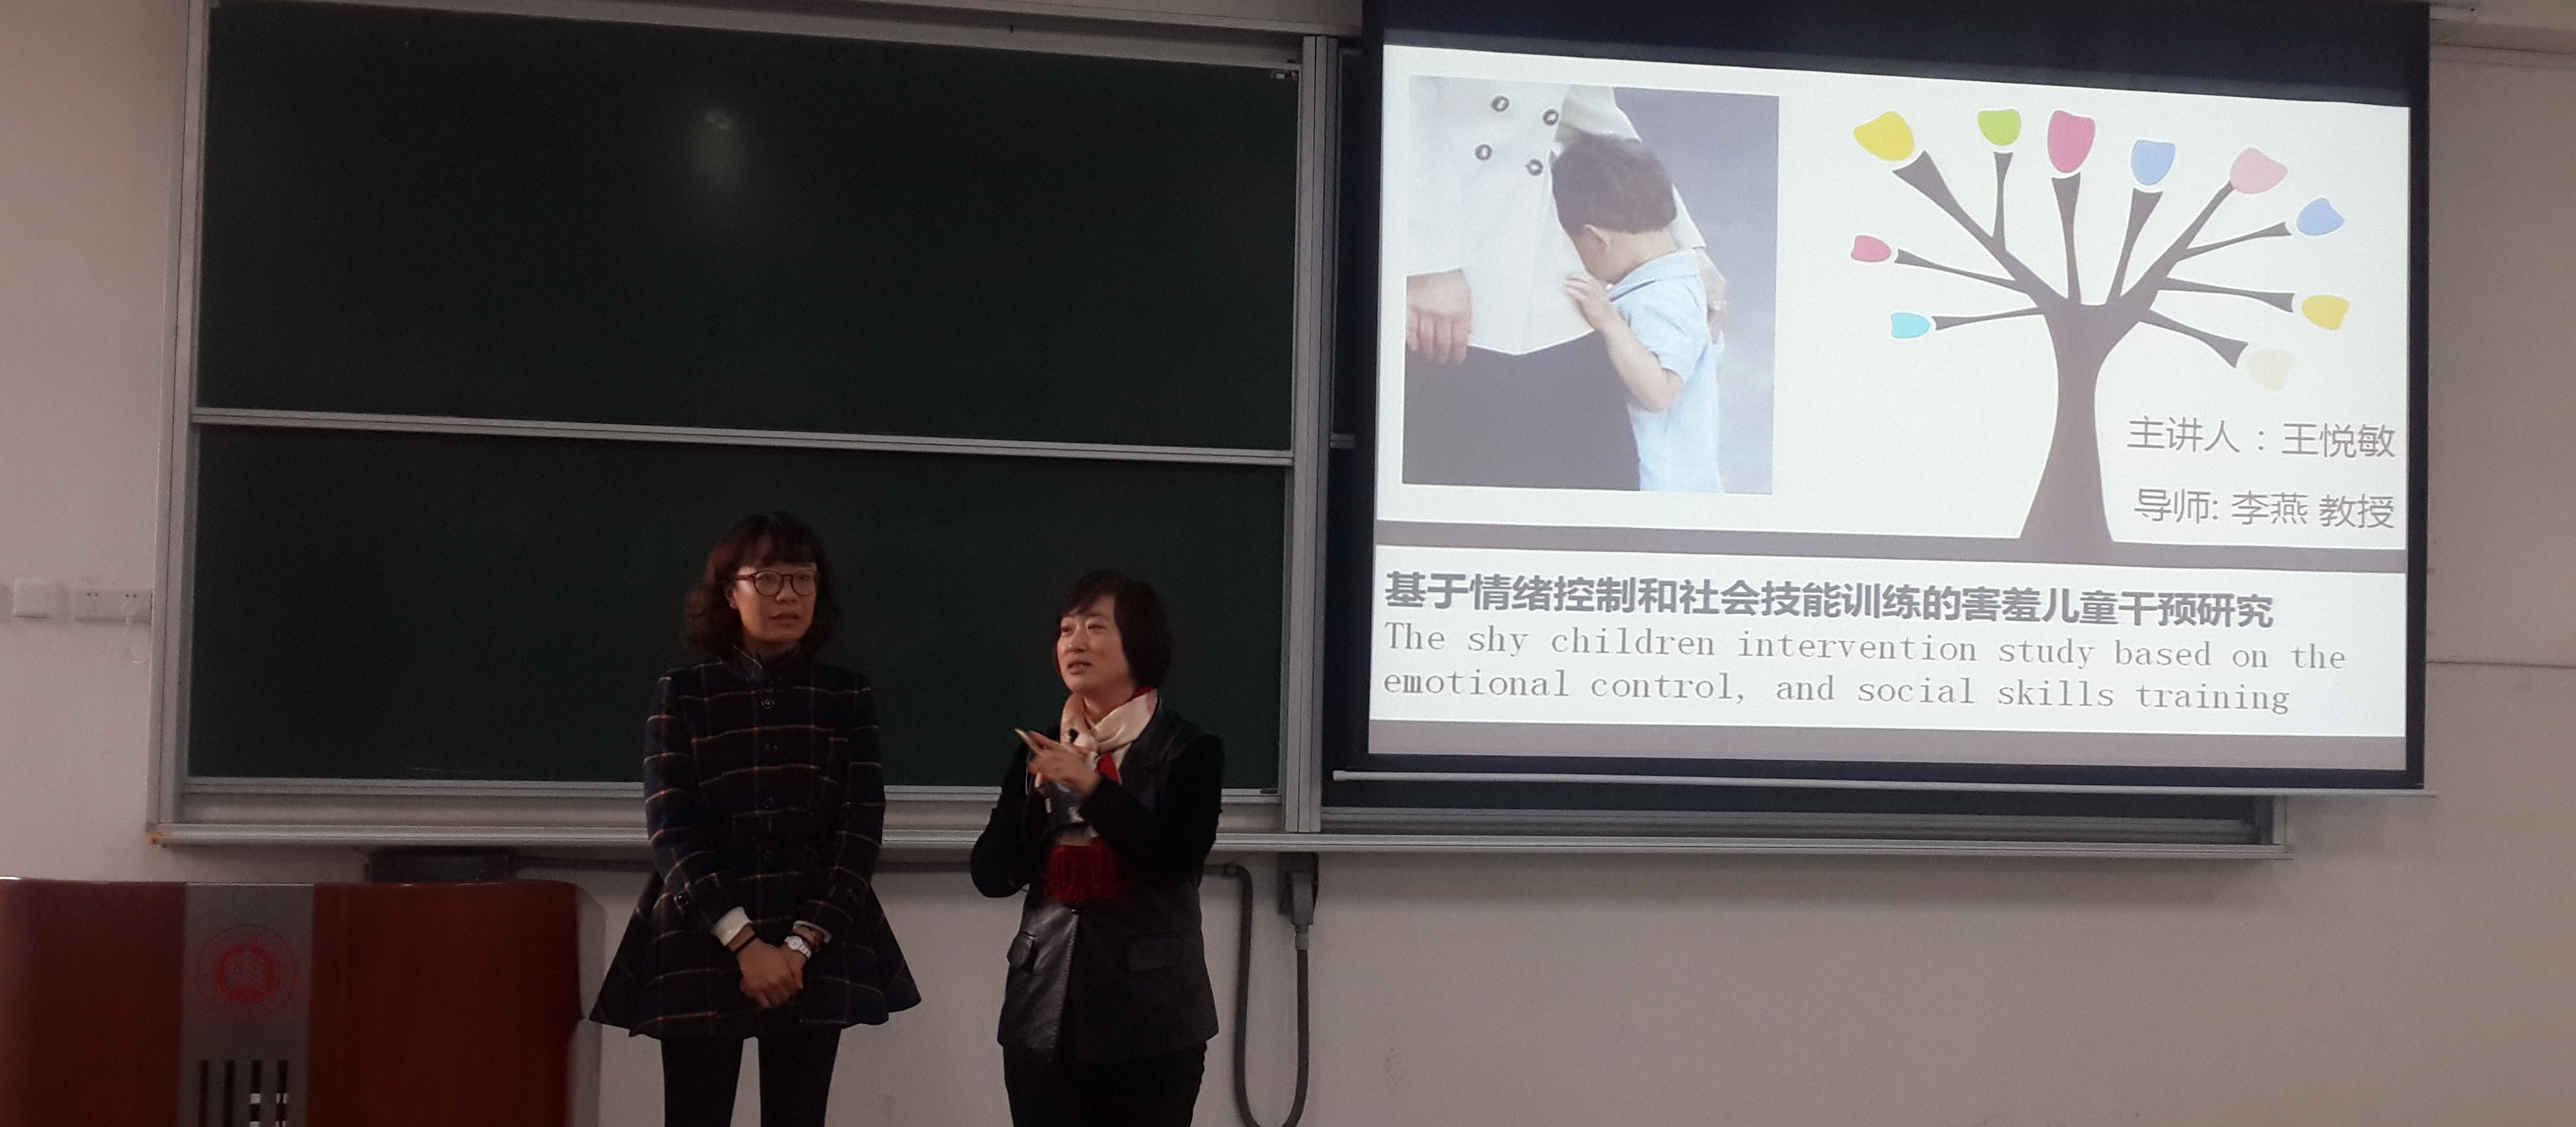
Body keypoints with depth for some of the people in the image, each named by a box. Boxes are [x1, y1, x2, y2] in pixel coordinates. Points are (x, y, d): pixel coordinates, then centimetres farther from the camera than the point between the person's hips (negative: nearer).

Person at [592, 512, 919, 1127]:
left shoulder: (848, 698, 7)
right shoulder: (682, 695, 3)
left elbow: (860, 829, 0)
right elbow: (671, 829, -5)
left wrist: (803, 944, -12)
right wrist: (744, 943, -15)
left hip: (818, 952, 1)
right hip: (701, 948, -1)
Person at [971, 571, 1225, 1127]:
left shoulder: (1188, 750, -2)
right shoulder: (1040, 749, 9)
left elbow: (1175, 861, -15)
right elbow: (991, 876, 4)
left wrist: (1092, 786, -19)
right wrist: (1041, 796, -9)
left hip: (1150, 1021, -3)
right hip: (1044, 1016, 4)